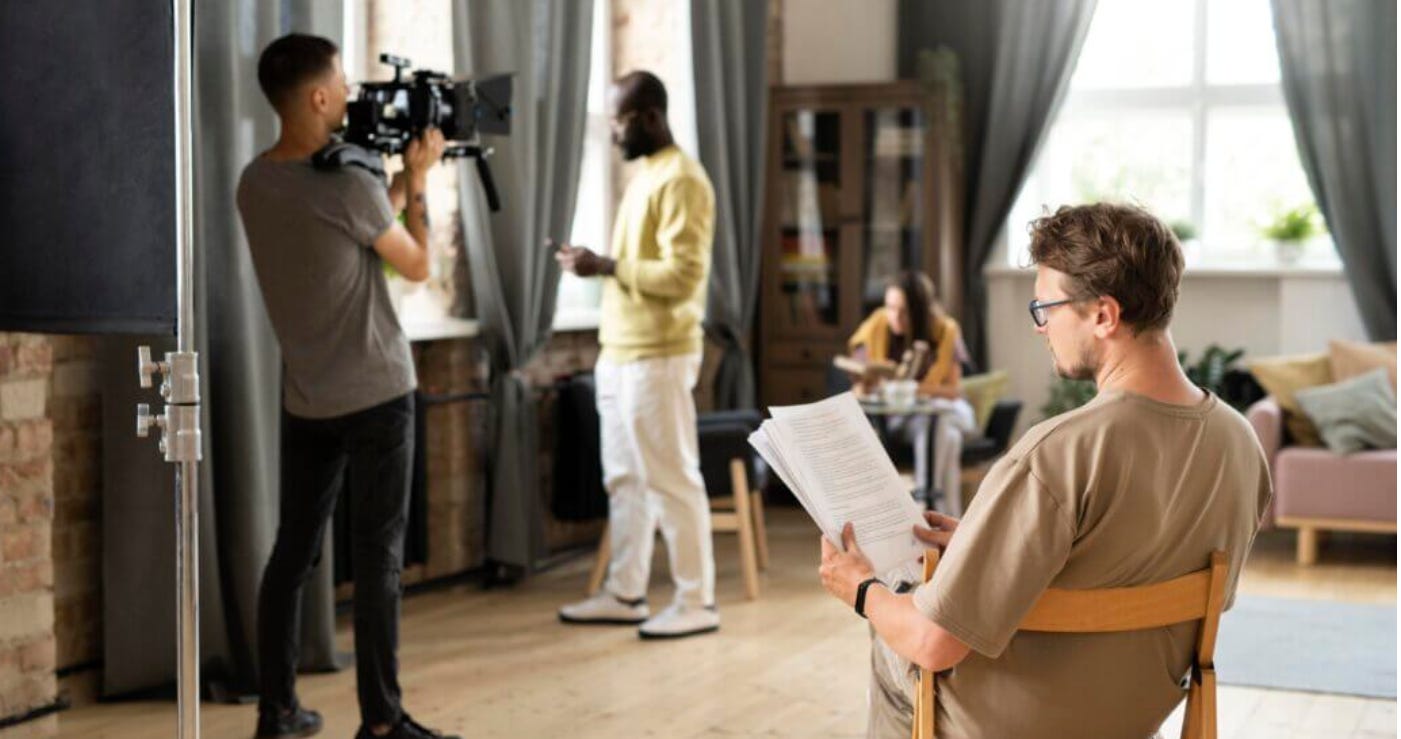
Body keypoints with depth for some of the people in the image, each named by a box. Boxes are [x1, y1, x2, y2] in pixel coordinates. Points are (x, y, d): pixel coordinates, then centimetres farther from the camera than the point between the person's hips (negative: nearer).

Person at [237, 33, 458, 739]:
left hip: (304, 401, 7)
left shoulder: (254, 183, 4)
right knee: (377, 558, -1)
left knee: (292, 551, 11)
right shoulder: (349, 187, -18)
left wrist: (401, 177, 17)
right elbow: (416, 265, -3)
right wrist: (418, 177, 7)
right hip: (376, 395, -7)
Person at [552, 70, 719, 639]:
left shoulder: (681, 180, -14)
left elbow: (683, 276, -22)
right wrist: (598, 264, 9)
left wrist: (606, 266, -20)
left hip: (657, 357, -10)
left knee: (672, 479, -3)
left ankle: (697, 602, 5)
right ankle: (625, 593, 20)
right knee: (624, 478, 13)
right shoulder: (644, 175, 17)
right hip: (619, 353, 10)